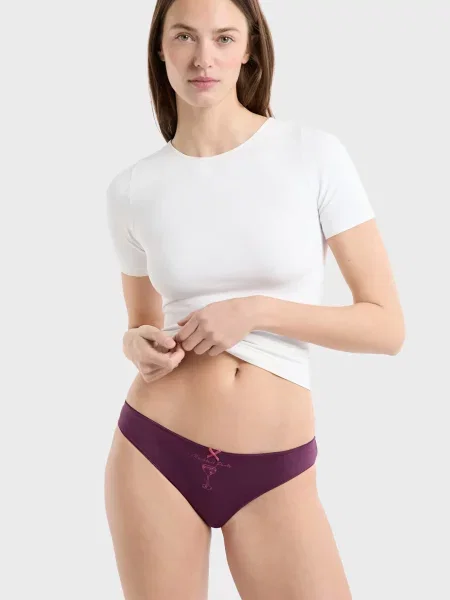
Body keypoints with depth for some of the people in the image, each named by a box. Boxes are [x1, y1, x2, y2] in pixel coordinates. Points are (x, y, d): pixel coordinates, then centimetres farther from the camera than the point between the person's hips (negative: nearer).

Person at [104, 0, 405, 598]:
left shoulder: (315, 154, -6)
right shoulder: (132, 188, 1)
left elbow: (387, 326, -5)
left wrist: (257, 310, -15)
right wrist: (140, 345, -7)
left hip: (273, 475, -1)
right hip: (154, 453, 2)